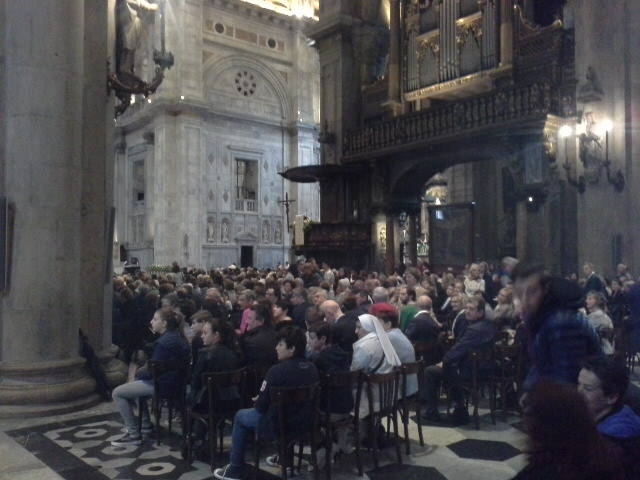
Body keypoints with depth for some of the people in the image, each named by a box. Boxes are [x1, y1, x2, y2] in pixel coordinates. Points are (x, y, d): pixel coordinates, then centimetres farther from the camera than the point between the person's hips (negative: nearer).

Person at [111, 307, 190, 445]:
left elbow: (152, 371, -20)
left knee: (117, 393, -4)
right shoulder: (177, 336, 8)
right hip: (175, 380, 10)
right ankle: (145, 424, 38)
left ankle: (133, 435, 0)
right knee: (136, 382, 33)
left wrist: (138, 374, -1)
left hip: (163, 385, -10)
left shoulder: (163, 342, -23)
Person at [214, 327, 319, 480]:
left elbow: (261, 406, -16)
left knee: (240, 416, 18)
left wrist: (258, 401, 9)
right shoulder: (312, 368, -4)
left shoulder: (277, 370, -23)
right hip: (304, 423, 6)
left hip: (278, 425, -6)